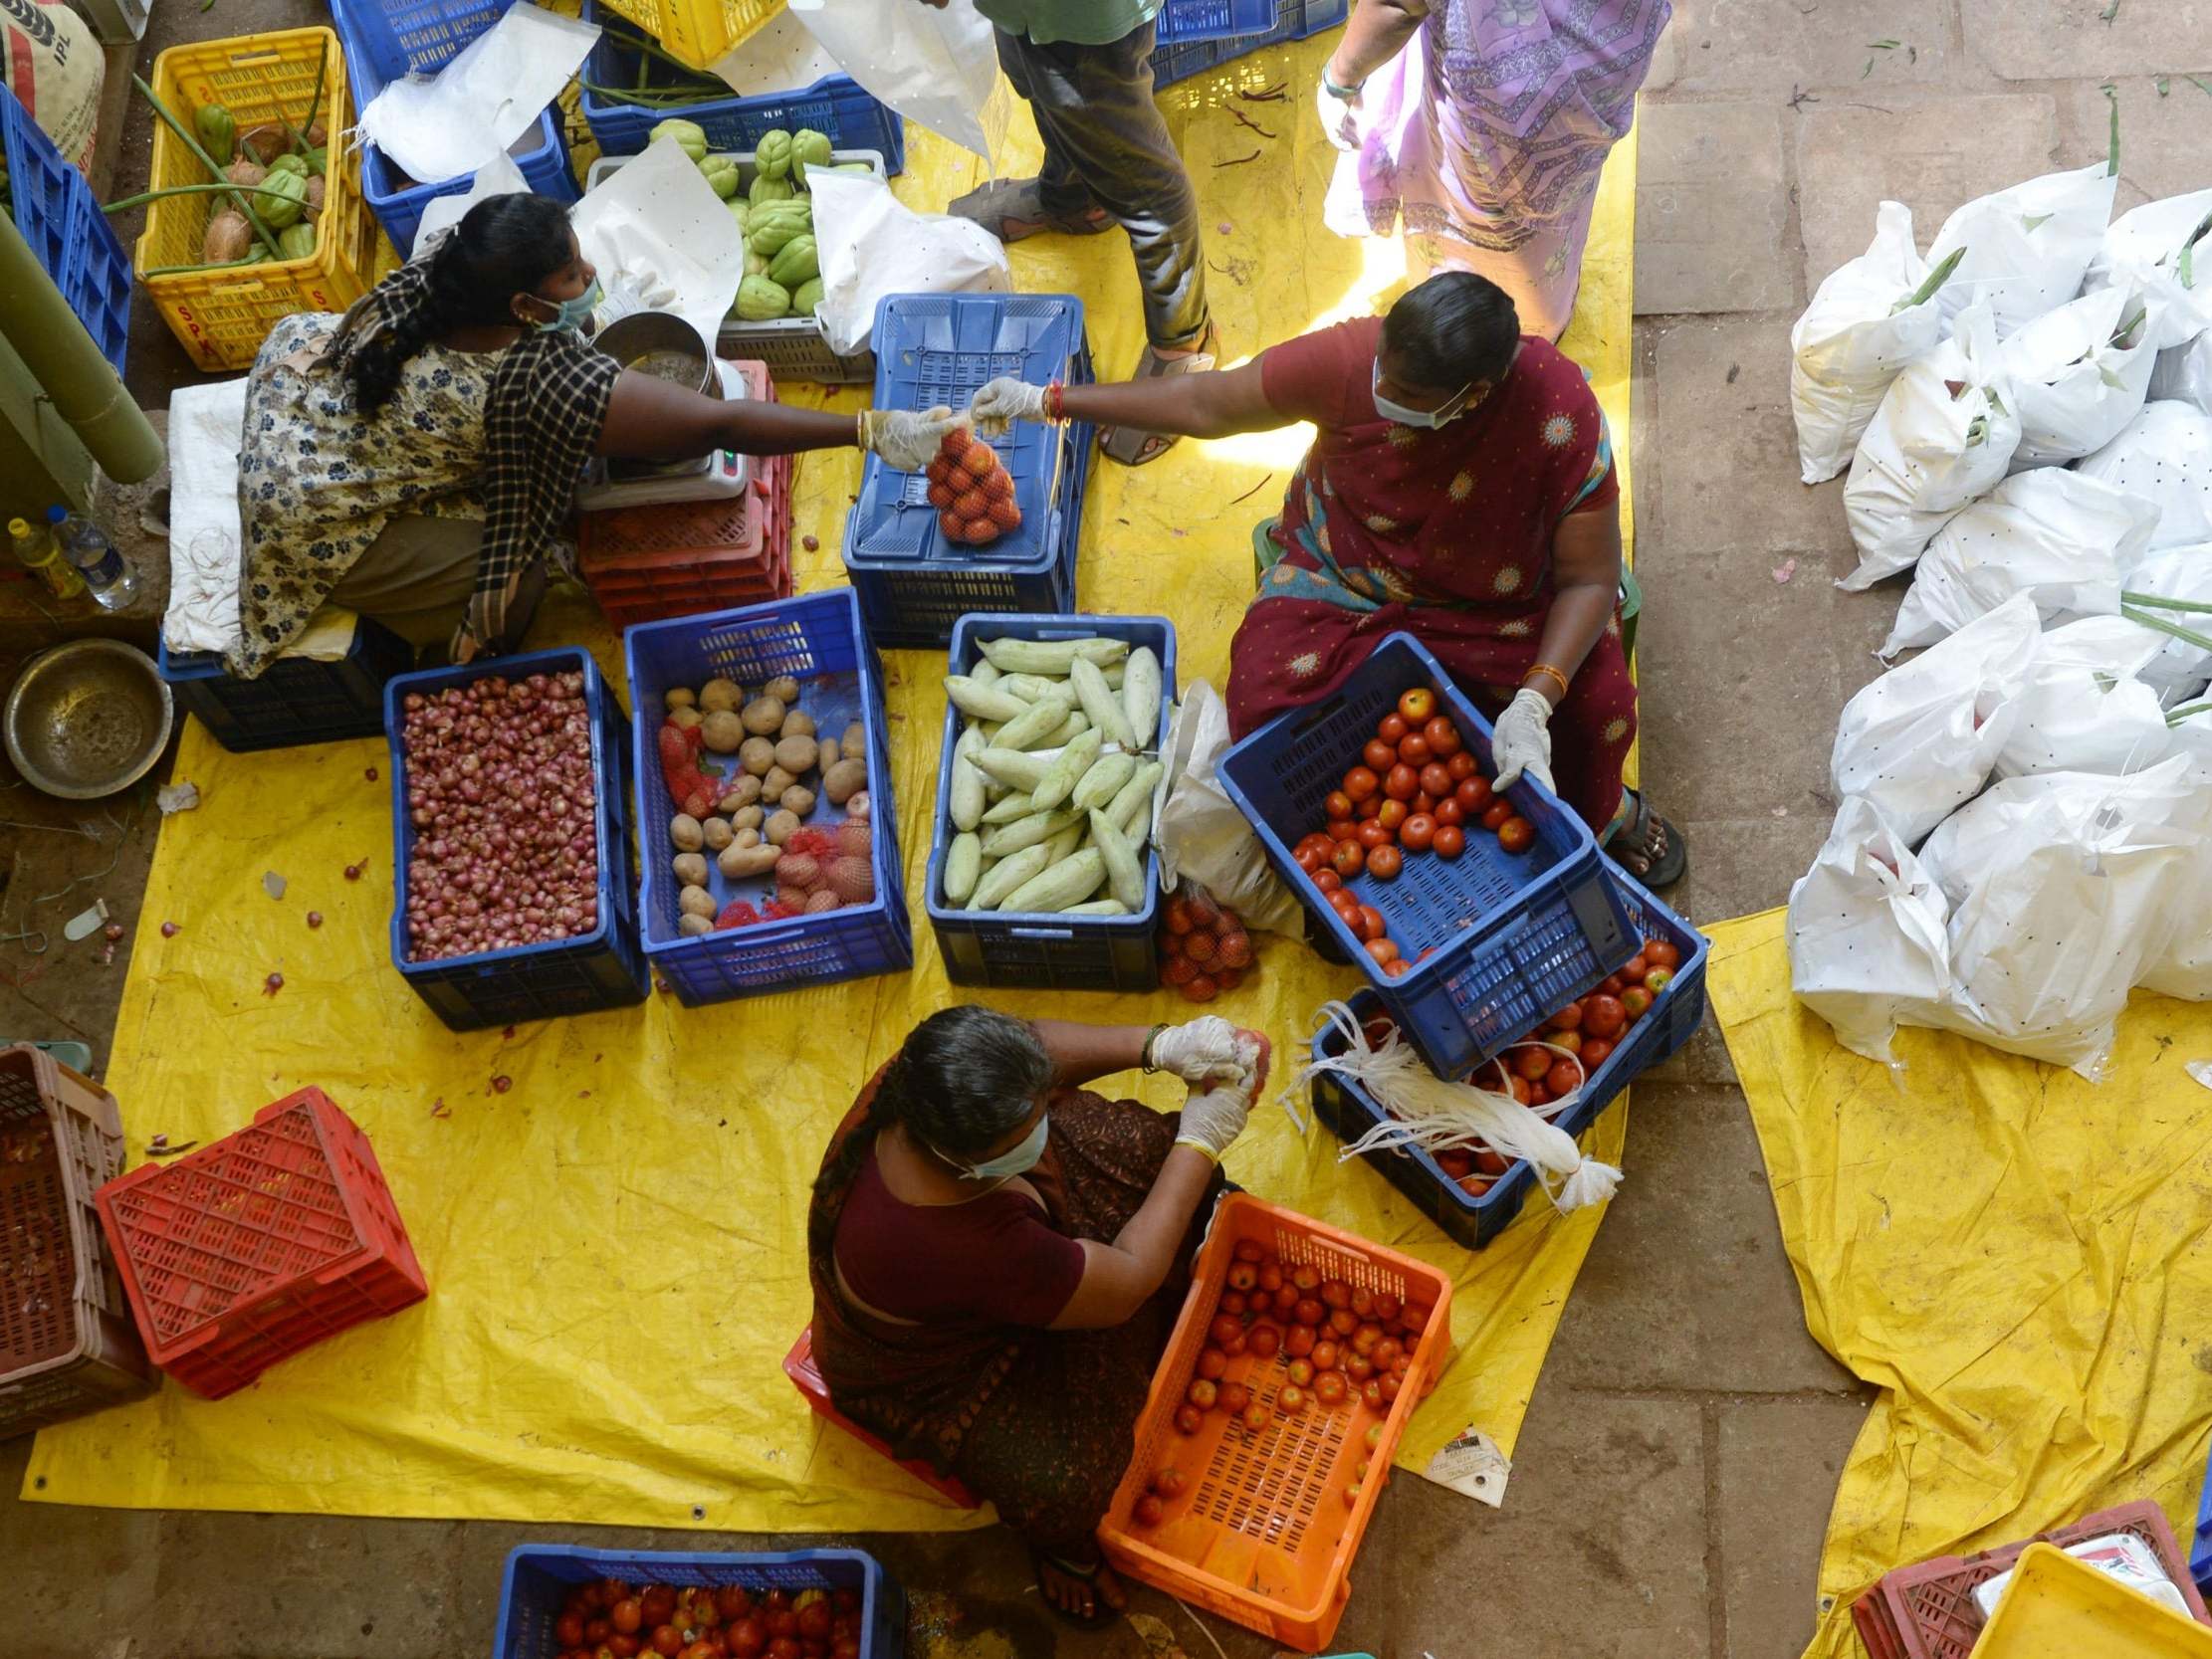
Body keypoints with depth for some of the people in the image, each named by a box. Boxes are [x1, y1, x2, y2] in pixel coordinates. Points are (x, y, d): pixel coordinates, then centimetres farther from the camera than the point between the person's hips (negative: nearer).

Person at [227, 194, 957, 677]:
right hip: (314, 518, -7)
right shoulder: (537, 378, -34)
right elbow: (722, 424, -36)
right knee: (516, 588, -8)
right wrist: (874, 429, -35)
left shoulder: (434, 272, -16)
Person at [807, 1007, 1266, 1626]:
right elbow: (1125, 1282, -31)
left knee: (1157, 1151, -2)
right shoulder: (953, 1244, -47)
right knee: (1063, 1481, -28)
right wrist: (1202, 1142, -25)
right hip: (926, 1373, -7)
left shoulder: (923, 1081, -32)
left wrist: (1159, 1045, -25)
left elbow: (1041, 1044, -8)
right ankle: (1058, 1541, 13)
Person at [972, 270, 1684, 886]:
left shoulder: (1562, 414, -29)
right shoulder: (1350, 357, -25)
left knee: (1598, 700, -25)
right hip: (1347, 574, 1)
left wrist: (1534, 702, -37)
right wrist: (1049, 401, -6)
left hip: (1502, 598, 0)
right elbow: (1208, 403, -10)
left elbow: (1590, 577, -21)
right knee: (1266, 699, -27)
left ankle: (1601, 812, 14)